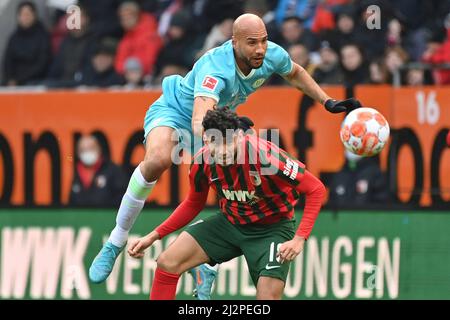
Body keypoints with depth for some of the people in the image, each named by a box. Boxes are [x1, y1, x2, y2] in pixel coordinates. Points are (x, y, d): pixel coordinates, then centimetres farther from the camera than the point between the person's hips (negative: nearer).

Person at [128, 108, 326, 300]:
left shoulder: (264, 155, -32)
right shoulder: (202, 161, -15)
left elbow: (316, 190, -24)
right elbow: (194, 204, 7)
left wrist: (299, 239, -31)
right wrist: (154, 236, 0)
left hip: (272, 227, -5)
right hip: (230, 221, 5)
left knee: (268, 296, -24)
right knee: (167, 263, -8)